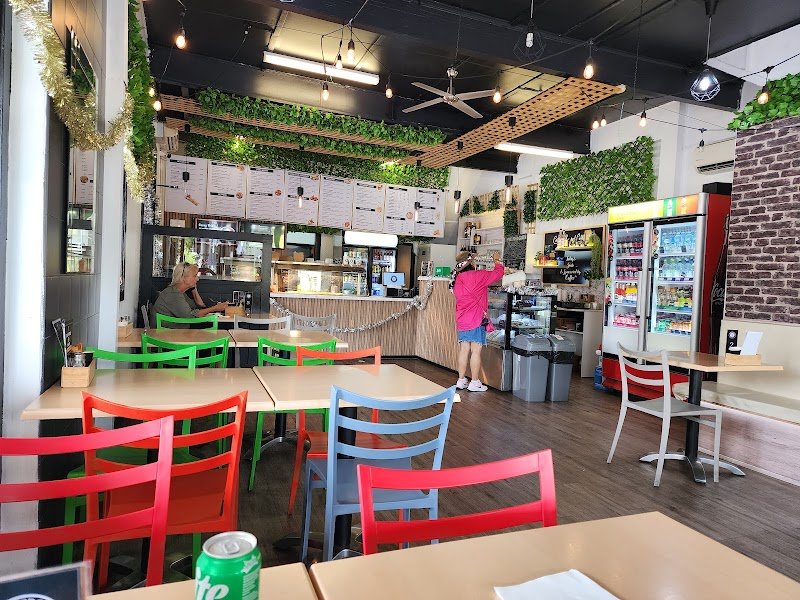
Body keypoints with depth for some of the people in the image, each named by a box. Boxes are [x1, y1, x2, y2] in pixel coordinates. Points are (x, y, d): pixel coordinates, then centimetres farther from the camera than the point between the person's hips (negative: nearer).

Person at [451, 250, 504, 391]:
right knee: (476, 351, -1)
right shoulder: (477, 276, -13)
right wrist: (497, 260, 11)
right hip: (476, 320, -7)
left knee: (464, 350, 11)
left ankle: (461, 380, 17)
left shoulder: (457, 279, 9)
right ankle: (475, 383, 5)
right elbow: (498, 273, -7)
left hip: (462, 320, 7)